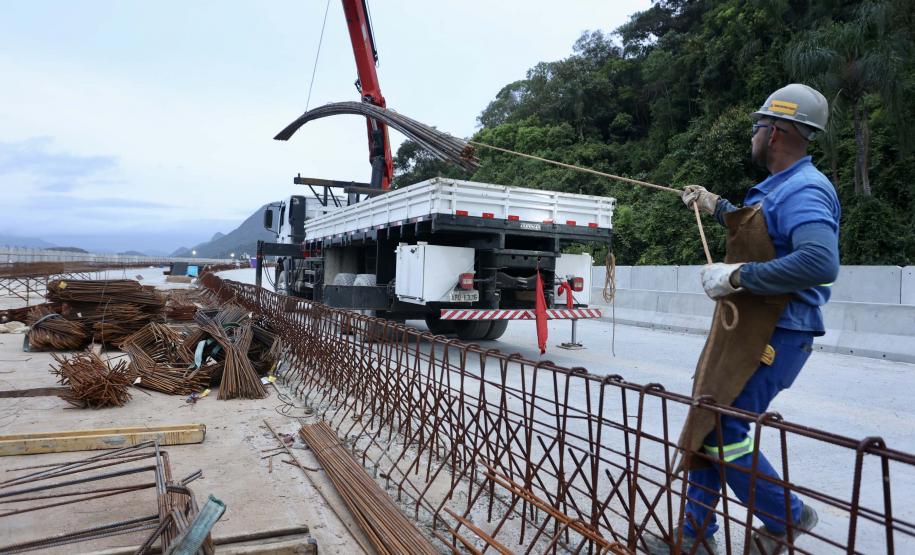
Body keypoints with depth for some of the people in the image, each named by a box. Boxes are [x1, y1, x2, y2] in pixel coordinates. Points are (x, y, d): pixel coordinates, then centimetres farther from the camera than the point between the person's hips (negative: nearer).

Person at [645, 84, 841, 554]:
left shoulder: (803, 191, -17)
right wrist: (715, 206, 41)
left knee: (721, 433, -7)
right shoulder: (778, 187, 15)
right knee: (708, 426, 11)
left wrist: (736, 277, -28)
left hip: (775, 337, -10)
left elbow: (820, 262, -34)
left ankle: (786, 517, 19)